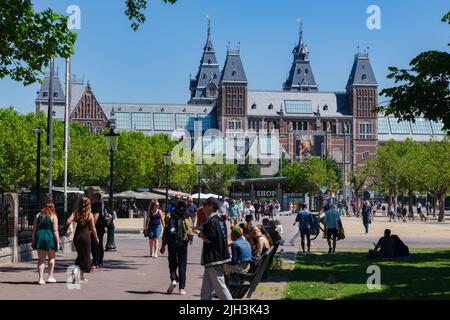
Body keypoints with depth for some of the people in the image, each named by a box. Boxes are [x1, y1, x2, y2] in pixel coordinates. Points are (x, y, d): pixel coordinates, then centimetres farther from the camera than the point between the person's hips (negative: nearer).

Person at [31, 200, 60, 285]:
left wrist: (33, 241, 10)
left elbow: (34, 229, 6)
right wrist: (57, 242, -5)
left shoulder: (38, 216, 8)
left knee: (41, 259, 7)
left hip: (39, 237, 3)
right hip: (50, 237, -3)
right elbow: (55, 230, -8)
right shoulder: (53, 216, -2)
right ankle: (50, 277, 15)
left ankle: (41, 278, 2)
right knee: (51, 258, 15)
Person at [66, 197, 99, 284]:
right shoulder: (90, 214, -6)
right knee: (85, 256, 7)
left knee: (80, 255, 19)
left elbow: (68, 221, -12)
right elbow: (93, 228, -4)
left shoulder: (76, 213, 1)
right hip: (86, 235, -4)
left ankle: (81, 276, 19)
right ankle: (81, 277, 4)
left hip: (77, 236, 4)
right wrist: (96, 238, 8)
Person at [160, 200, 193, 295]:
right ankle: (182, 288, 4)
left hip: (172, 242, 1)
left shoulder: (170, 217, 4)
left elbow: (165, 231, 2)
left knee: (172, 263, 15)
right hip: (183, 243, -1)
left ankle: (173, 280, -9)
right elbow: (191, 233, -3)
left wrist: (163, 245, 8)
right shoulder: (187, 218, 1)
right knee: (182, 265, 7)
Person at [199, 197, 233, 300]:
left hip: (213, 259, -10)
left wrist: (201, 234, -3)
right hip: (220, 256, 10)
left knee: (219, 285, -5)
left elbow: (209, 239, -21)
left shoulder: (211, 221, -17)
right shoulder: (220, 220, 12)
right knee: (206, 287, 15)